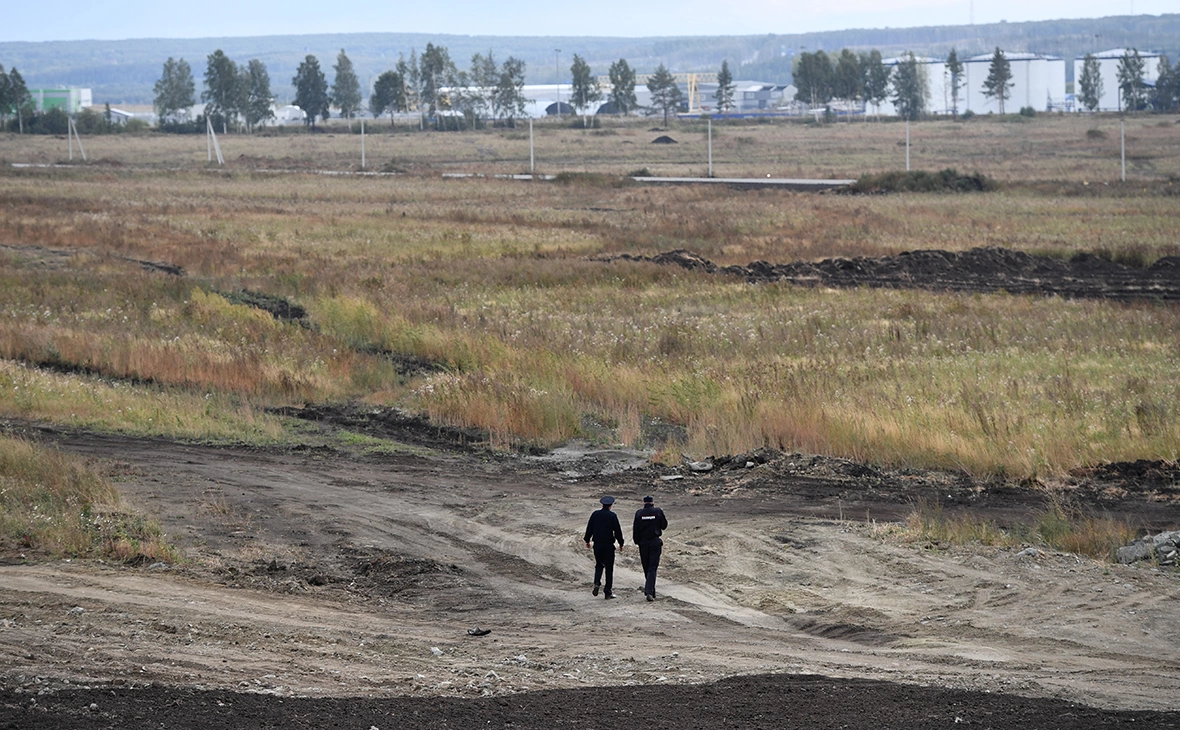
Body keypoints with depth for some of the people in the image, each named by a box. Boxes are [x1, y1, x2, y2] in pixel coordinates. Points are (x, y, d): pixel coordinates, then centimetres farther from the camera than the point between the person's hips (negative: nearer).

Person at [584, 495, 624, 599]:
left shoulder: (595, 514, 0)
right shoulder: (612, 516, -9)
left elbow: (589, 528, 6)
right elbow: (617, 531, -7)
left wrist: (587, 540, 18)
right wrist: (621, 543, 5)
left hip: (597, 544, 3)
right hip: (609, 545, -3)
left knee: (599, 565, 20)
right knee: (609, 568, 4)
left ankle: (597, 583, -4)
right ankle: (608, 592, 4)